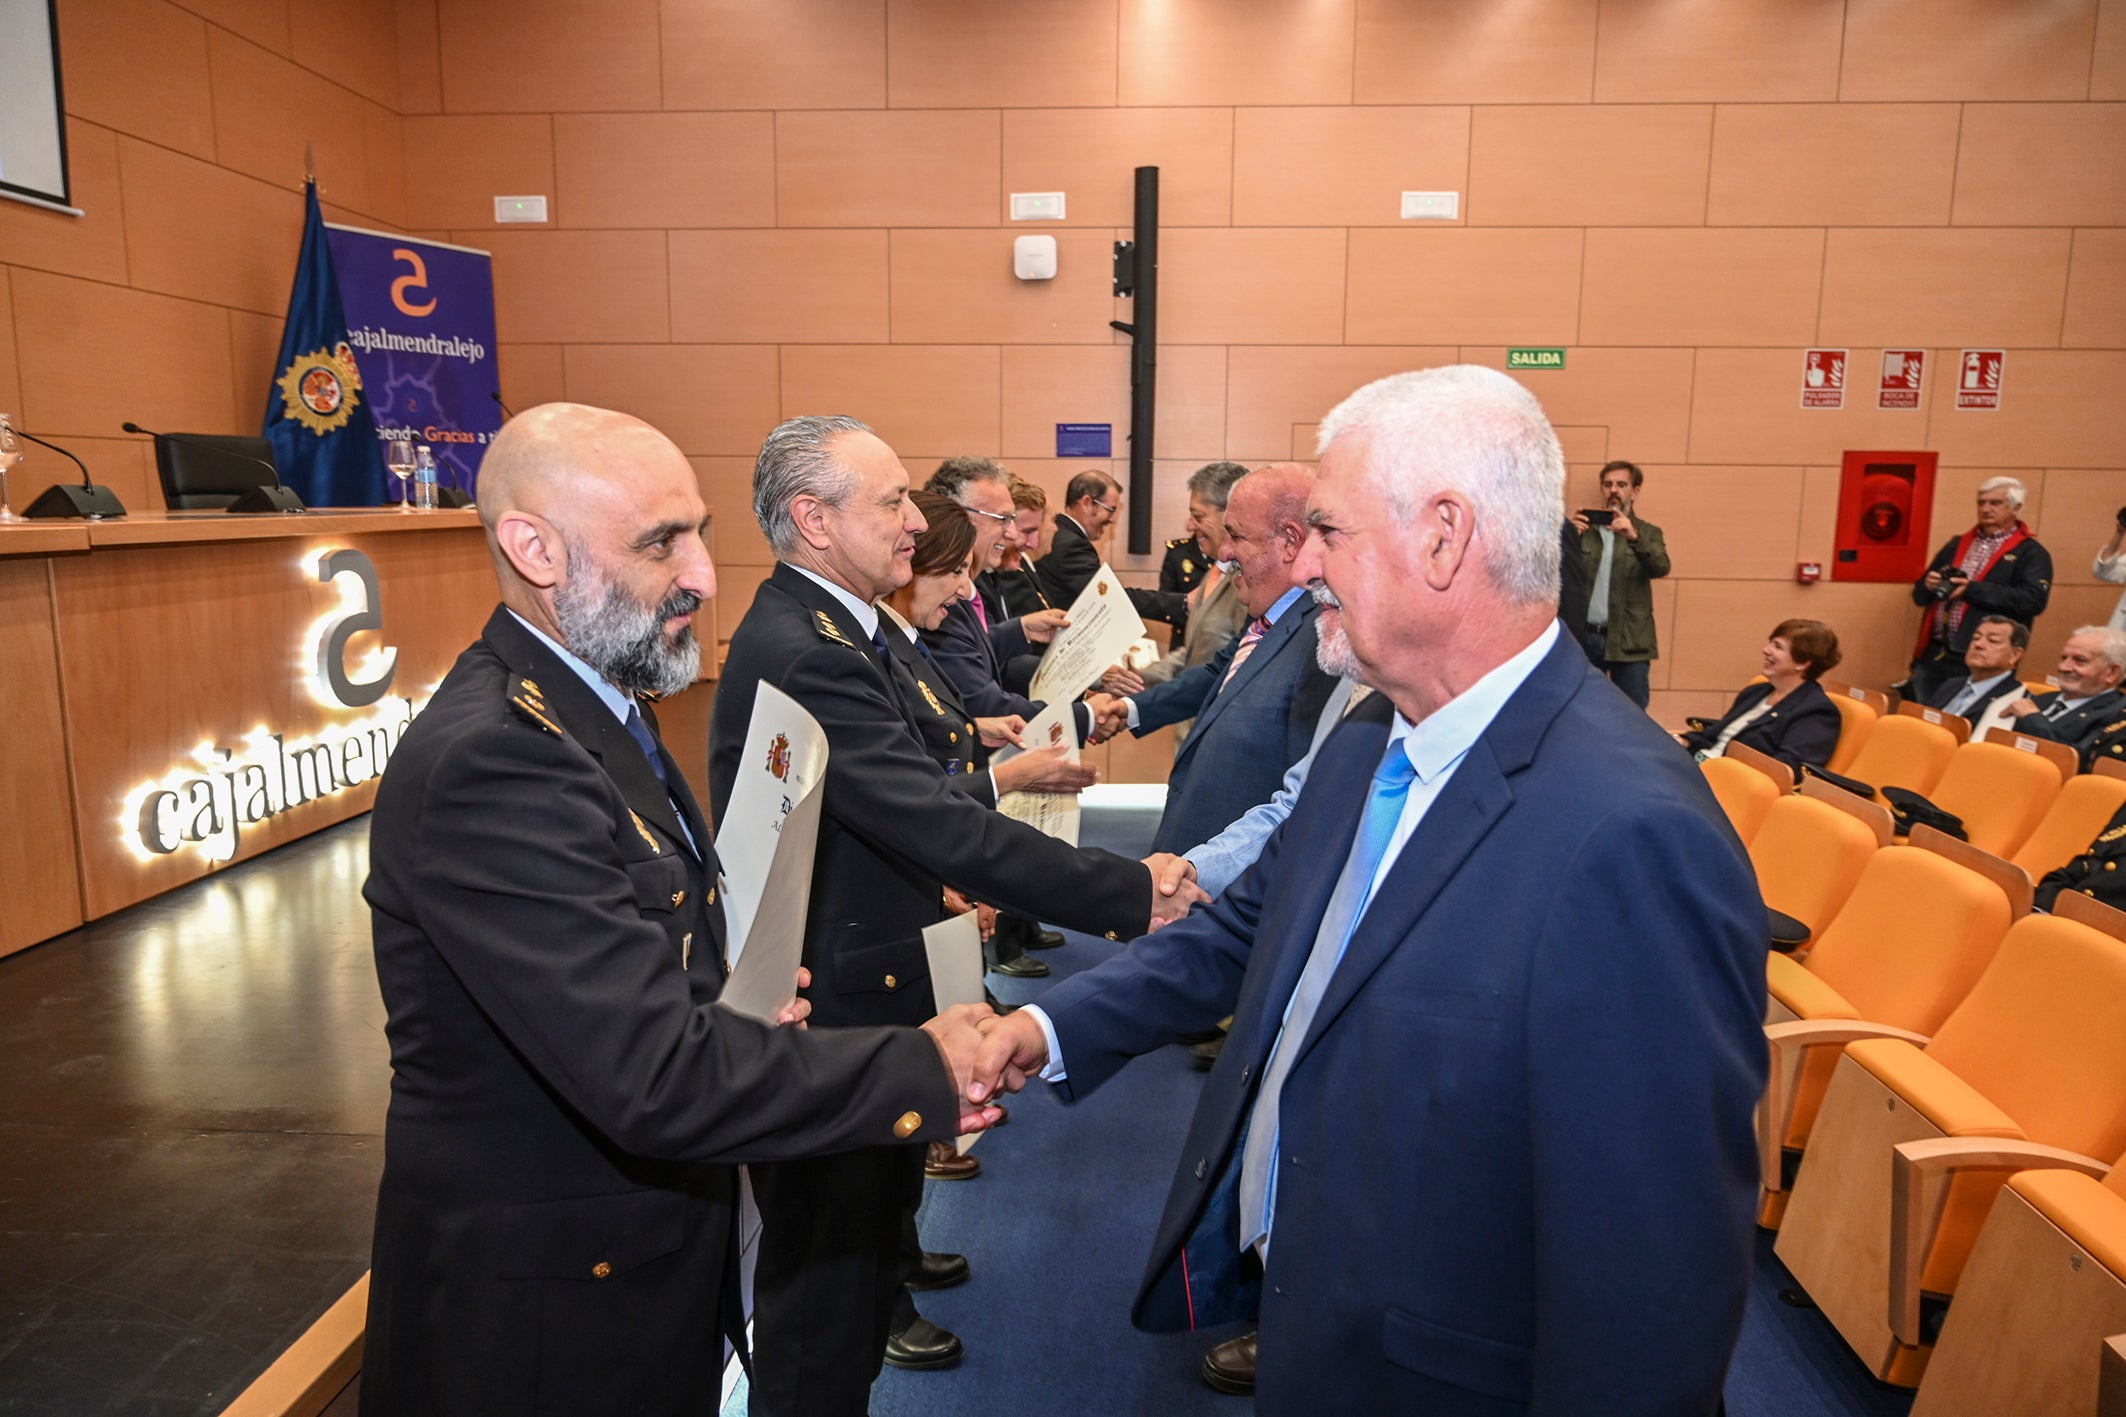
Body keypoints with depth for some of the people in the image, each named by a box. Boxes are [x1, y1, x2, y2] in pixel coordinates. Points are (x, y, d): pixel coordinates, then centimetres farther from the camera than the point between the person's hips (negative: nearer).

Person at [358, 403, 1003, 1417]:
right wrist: (923, 1068, -23)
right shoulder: (489, 761, -28)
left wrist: (730, 1008, -4)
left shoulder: (587, 706, 4)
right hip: (546, 1318, -8)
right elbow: (659, 1080, -32)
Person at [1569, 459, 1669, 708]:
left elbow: (1661, 568, -11)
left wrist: (1634, 537, -28)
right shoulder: (1584, 529, 12)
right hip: (1583, 636, 1)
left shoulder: (1648, 533, 9)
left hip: (1628, 641, -1)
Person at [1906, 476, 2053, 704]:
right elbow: (1919, 594, 18)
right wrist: (1929, 585, -6)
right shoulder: (1956, 545, 17)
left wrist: (1972, 590, -17)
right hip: (1932, 655, 5)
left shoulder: (2030, 553, 1)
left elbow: (2034, 600, -15)